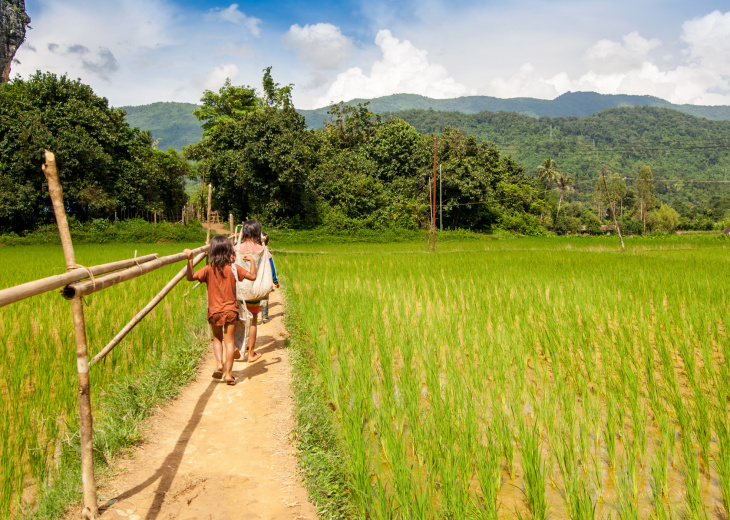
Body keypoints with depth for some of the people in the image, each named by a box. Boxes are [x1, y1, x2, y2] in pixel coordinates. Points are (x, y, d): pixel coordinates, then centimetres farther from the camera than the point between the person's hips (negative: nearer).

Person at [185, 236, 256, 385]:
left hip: (214, 311, 1)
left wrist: (190, 260, -15)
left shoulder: (209, 269, -7)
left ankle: (219, 363, 3)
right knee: (229, 341, 4)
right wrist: (251, 261, 11)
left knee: (217, 338, 22)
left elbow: (191, 277, -12)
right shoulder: (234, 268, -7)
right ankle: (228, 374, 4)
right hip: (230, 311, -1)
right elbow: (252, 276, -3)